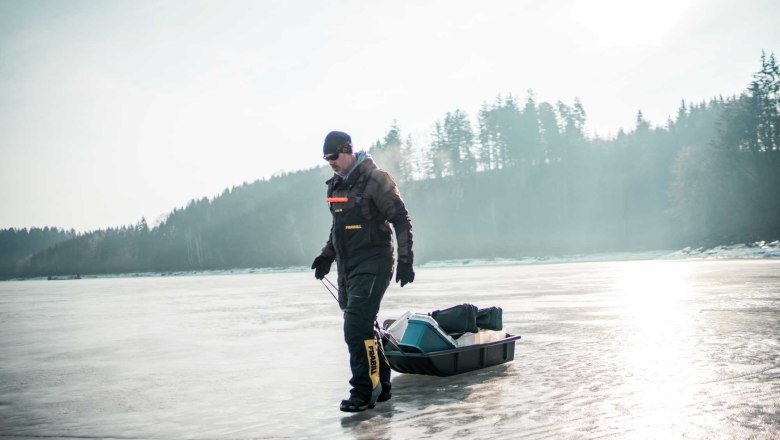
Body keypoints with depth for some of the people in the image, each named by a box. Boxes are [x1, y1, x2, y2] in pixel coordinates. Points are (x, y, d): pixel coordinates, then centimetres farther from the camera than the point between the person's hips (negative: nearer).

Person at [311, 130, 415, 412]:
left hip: (372, 264, -8)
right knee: (363, 328, 11)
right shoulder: (336, 185, 13)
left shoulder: (375, 179, -11)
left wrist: (405, 260, -14)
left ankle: (364, 391, -5)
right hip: (346, 266, 8)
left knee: (357, 328, -13)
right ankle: (381, 385, 23)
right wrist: (327, 255, 18)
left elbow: (401, 219, -11)